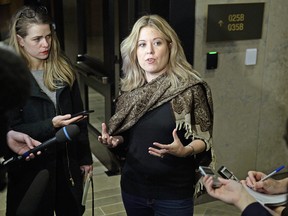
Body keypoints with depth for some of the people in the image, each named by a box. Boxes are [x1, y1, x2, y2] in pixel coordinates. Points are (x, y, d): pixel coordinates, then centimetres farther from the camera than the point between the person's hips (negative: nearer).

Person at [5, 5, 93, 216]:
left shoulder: (63, 68, 2)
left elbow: (79, 116, 7)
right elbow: (11, 130, -13)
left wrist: (85, 156, 8)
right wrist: (50, 125, -25)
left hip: (68, 161, 4)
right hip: (31, 166, -4)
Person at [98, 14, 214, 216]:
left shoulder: (190, 87, -13)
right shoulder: (130, 89, 1)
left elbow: (204, 138, -9)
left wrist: (184, 150, -27)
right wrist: (115, 139, -7)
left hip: (174, 193, -4)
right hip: (133, 188, 4)